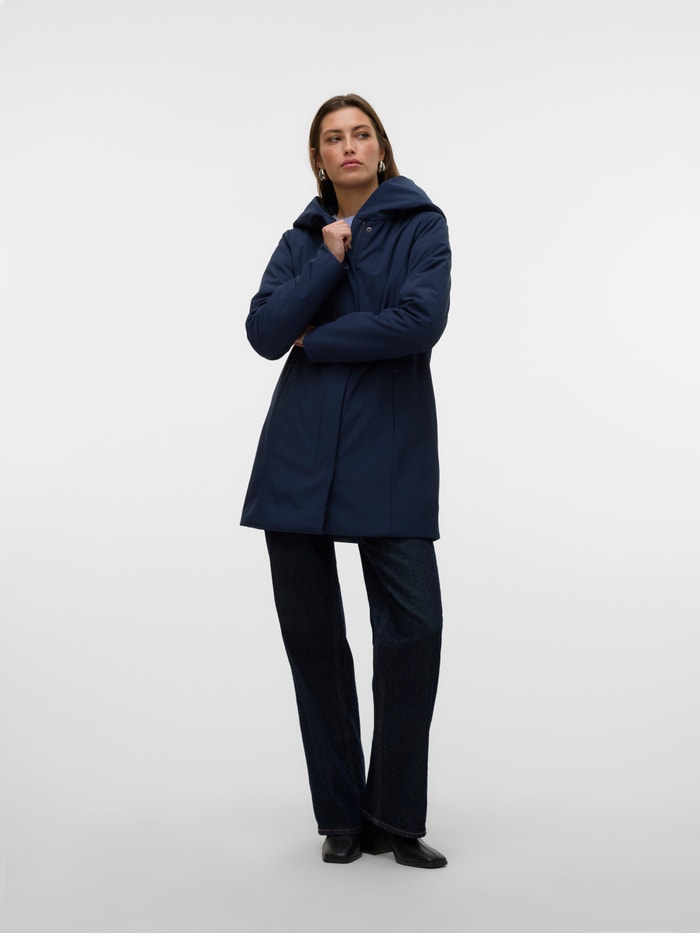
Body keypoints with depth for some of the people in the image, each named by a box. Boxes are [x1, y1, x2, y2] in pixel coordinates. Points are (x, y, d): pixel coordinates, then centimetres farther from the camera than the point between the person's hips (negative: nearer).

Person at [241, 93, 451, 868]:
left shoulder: (421, 224, 5)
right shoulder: (304, 237, 15)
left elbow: (422, 321, -13)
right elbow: (264, 332, 0)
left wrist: (315, 341, -5)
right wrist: (328, 260, -6)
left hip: (391, 452, -3)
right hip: (300, 453, 3)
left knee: (413, 621, -9)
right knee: (310, 630, 4)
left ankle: (396, 817, 8)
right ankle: (342, 816, 19)